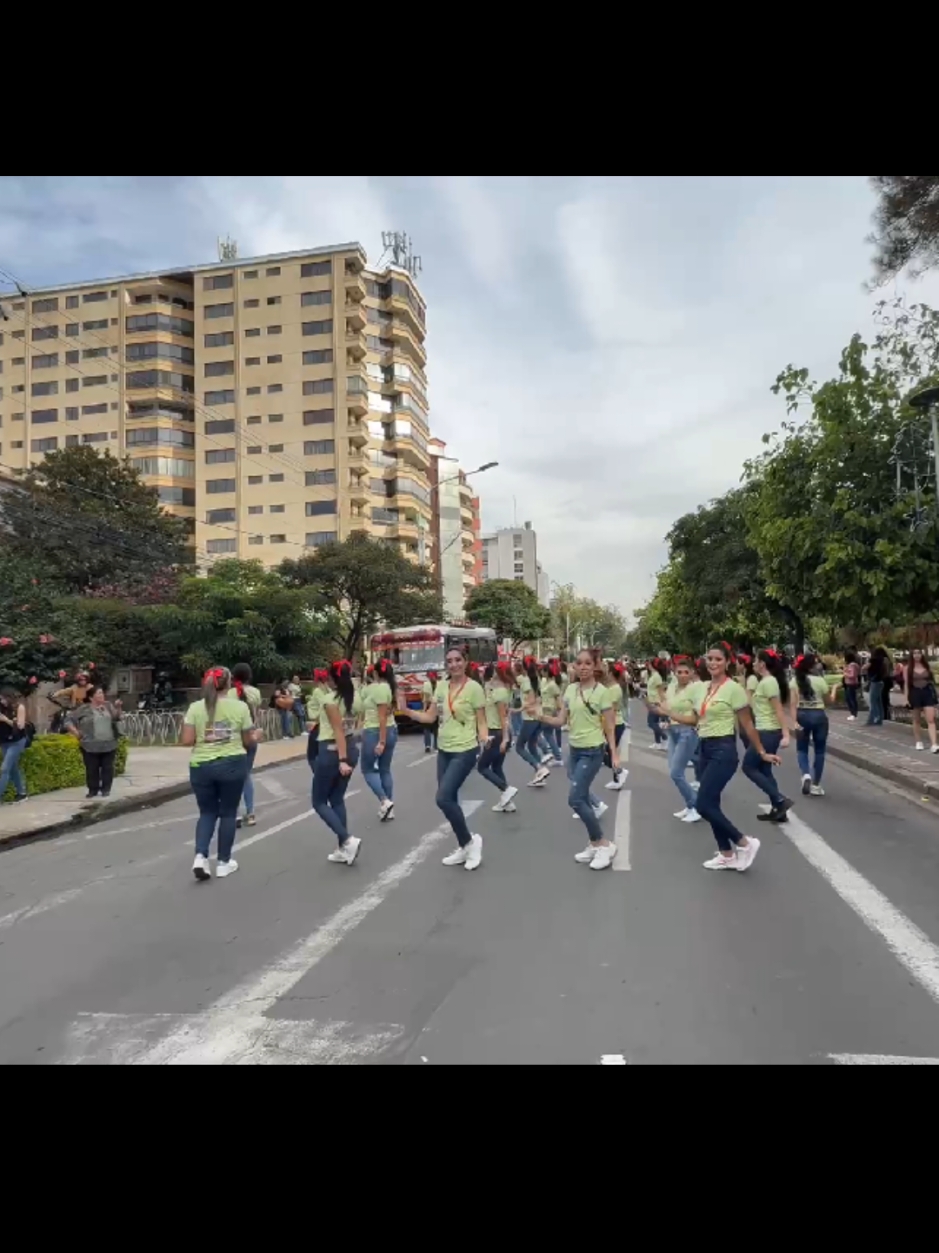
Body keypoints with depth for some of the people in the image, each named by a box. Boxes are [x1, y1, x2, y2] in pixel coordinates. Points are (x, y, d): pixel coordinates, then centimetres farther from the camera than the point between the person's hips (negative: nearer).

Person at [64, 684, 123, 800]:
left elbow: (116, 717, 1)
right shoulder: (84, 709, -1)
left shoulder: (108, 705, 8)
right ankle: (93, 790, 15)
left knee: (107, 767, 5)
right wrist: (77, 733, -4)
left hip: (109, 744, 2)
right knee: (92, 769, 4)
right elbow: (68, 720, 3)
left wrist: (118, 708, -17)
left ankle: (106, 789, 15)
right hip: (91, 745, -2)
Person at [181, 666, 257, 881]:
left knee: (207, 812, 16)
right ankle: (223, 862, 16)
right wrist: (255, 737, 26)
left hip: (201, 766, 2)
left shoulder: (195, 708, -1)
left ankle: (200, 856, -1)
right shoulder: (240, 707, -3)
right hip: (232, 764, -2)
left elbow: (186, 741, -4)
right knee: (228, 813, 11)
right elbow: (248, 741, 4)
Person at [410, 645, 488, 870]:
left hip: (465, 751, -7)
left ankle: (469, 840, 4)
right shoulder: (441, 686, 5)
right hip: (444, 750, 7)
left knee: (443, 798, -16)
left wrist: (484, 738, -27)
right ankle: (464, 848, 25)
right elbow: (430, 716, 9)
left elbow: (481, 721, -8)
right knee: (449, 800, 9)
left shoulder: (474, 687, -12)